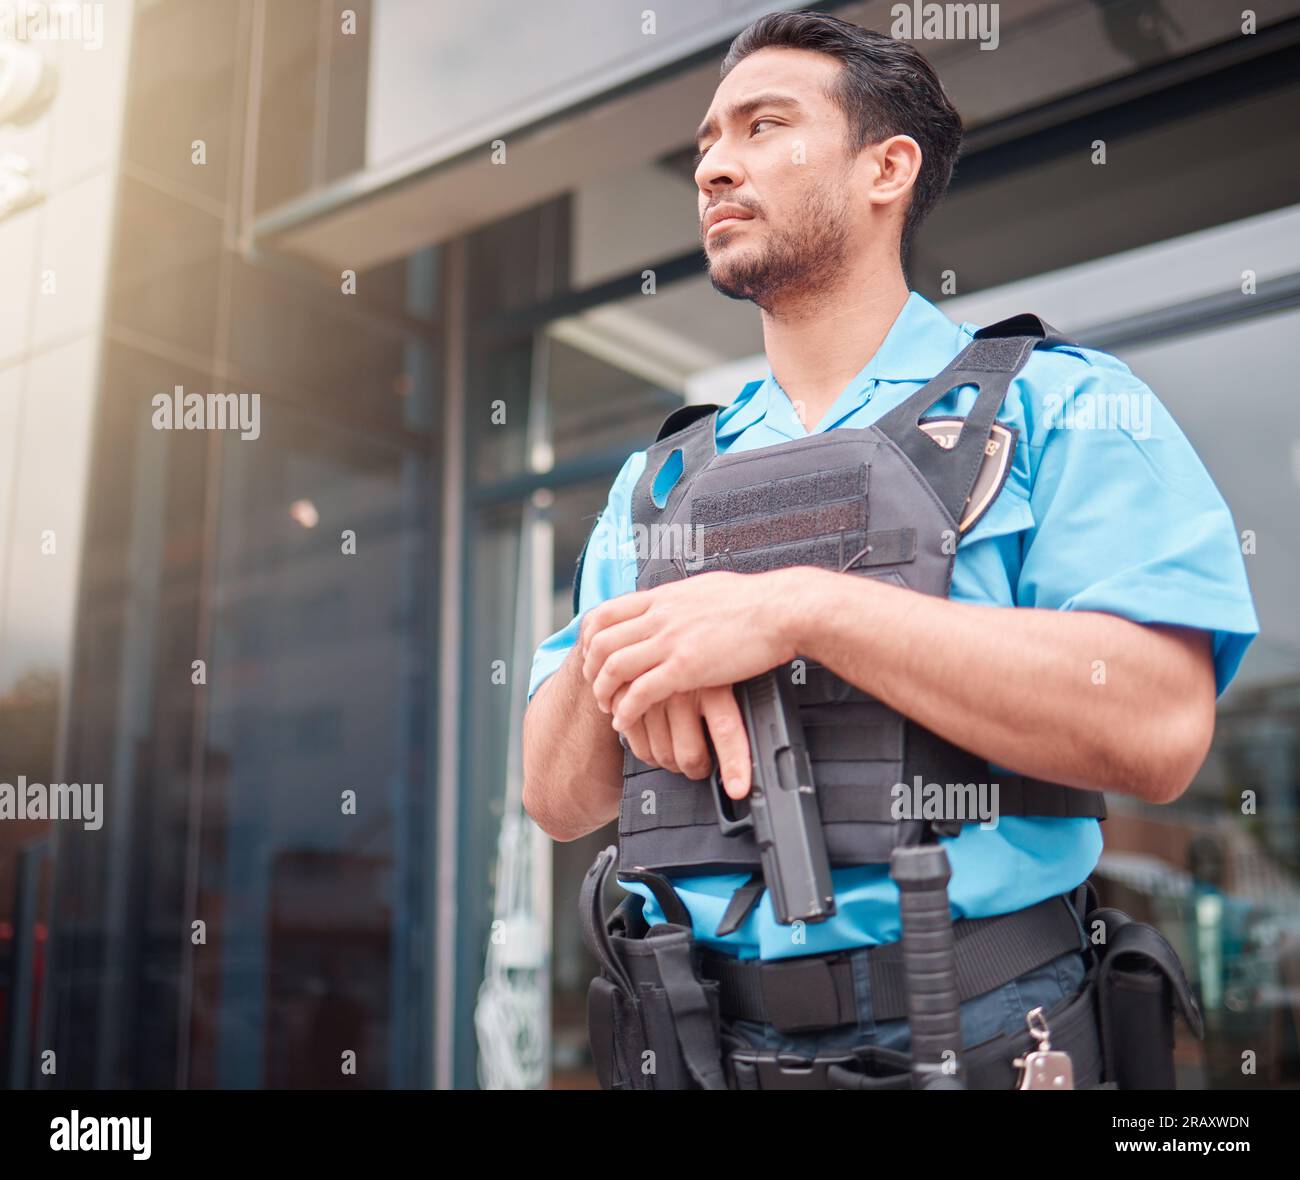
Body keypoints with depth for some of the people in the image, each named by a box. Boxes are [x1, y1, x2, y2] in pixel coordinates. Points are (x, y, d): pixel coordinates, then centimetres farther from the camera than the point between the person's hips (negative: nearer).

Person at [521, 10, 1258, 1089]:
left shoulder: (1058, 406, -3)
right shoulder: (655, 483, 10)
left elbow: (1159, 726, -19)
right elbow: (558, 798, 7)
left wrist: (802, 609, -23)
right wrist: (617, 648, -14)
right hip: (702, 1040, 4)